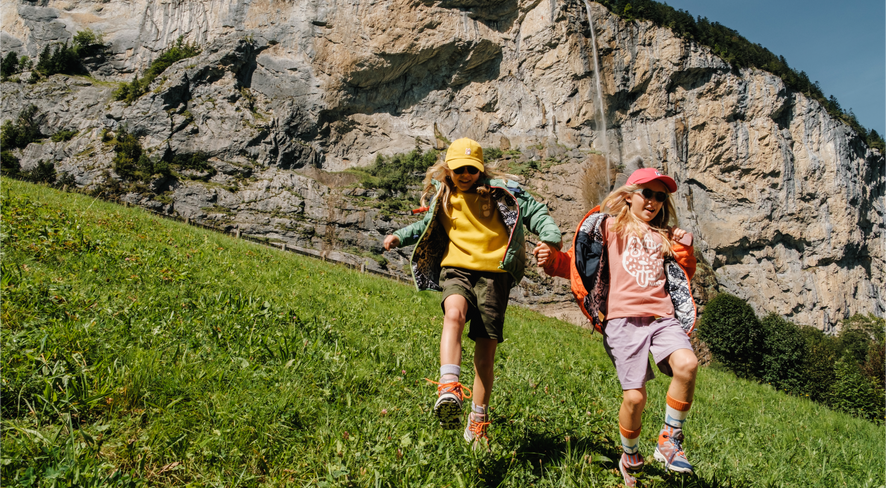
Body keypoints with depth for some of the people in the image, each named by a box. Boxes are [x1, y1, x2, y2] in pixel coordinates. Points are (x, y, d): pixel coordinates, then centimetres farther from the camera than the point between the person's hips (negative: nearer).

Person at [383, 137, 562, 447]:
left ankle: (478, 423, 15)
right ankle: (449, 391, -49)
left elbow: (535, 213, 2)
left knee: (486, 351, 1)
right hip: (456, 269, 1)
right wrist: (400, 237, 19)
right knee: (454, 314, -35)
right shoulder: (441, 197, 14)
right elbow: (427, 225, 33)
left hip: (493, 274, -1)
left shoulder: (501, 192, 2)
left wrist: (550, 237, -17)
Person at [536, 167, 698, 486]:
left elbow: (685, 277, 30)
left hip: (662, 316, 3)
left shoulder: (664, 236, 23)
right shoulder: (609, 225, 12)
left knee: (687, 364, -26)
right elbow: (577, 264, 9)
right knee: (635, 396, -10)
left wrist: (685, 250, 12)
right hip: (623, 318, -3)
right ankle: (630, 459, 18)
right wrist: (552, 261, -10)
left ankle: (669, 441, -6)